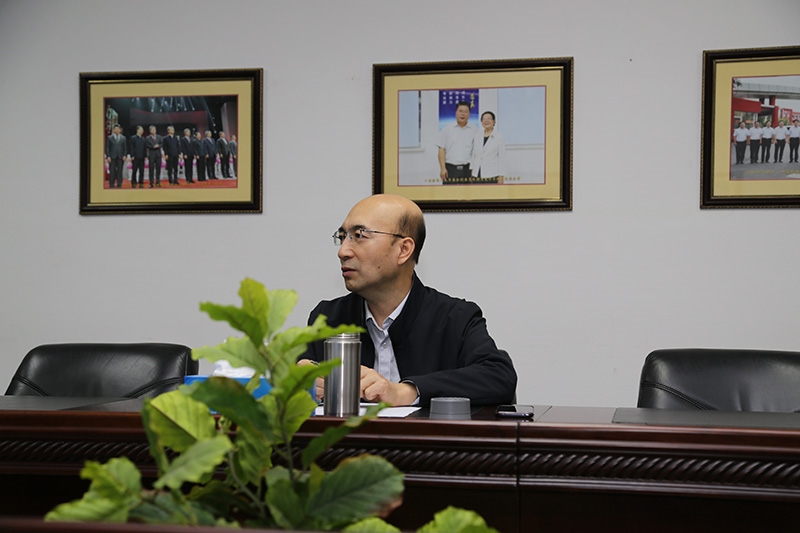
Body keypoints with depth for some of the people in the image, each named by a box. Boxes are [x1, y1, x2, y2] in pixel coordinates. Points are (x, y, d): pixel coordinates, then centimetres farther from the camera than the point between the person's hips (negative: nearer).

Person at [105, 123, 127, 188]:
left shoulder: (123, 138, 10)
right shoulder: (109, 138, 6)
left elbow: (125, 148, 11)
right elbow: (107, 148, 4)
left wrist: (124, 155, -2)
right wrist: (108, 156, -6)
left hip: (120, 157, 1)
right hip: (112, 157, -1)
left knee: (119, 171, 0)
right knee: (112, 171, -3)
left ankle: (119, 185, 5)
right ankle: (111, 185, 1)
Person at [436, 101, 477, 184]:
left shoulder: (474, 130, 9)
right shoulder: (447, 130, 7)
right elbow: (442, 150, 4)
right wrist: (443, 168, -6)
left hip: (467, 169, 1)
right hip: (450, 168, -1)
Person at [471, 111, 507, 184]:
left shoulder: (499, 137, 1)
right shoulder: (478, 137, 14)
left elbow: (502, 158, -2)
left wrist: (501, 177, -7)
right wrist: (470, 174, 11)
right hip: (476, 176, 4)